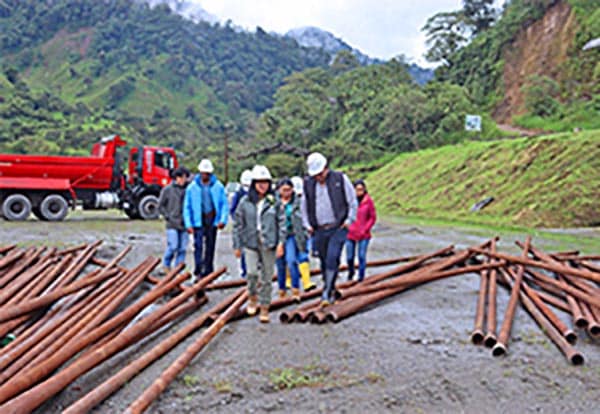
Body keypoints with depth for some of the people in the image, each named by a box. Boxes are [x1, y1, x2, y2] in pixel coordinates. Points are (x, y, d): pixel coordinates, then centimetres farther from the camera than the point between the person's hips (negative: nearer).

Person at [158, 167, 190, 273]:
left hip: (184, 224, 3)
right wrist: (168, 217, -4)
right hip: (172, 224, -3)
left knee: (182, 248, 3)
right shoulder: (167, 190, 1)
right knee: (173, 246, -7)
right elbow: (160, 206, 5)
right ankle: (166, 265, 16)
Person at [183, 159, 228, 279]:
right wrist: (188, 224, -5)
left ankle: (208, 271, 21)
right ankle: (198, 271, -7)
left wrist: (223, 219, -10)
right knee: (198, 246, -11)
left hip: (213, 221, 2)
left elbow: (224, 204, 2)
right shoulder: (192, 187, 0)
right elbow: (187, 207, 2)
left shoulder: (218, 186, 0)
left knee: (210, 247, 10)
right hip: (198, 221, -1)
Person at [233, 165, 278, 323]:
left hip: (268, 245, 0)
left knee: (266, 277, 5)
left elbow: (282, 224, 4)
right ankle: (252, 298, 17)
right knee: (252, 273, -13)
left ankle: (264, 308, 19)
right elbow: (238, 224, 7)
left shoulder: (274, 201, 1)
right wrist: (237, 245, 6)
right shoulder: (245, 201, 2)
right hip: (250, 243, 0)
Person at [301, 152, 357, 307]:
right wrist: (308, 225, 8)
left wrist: (349, 220, -4)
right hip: (319, 231, 4)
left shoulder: (340, 179, -2)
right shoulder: (308, 183, 6)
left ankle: (327, 294, -10)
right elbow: (304, 206, 16)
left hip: (338, 228, -4)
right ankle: (331, 291, 23)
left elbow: (353, 201, 3)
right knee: (324, 262, 9)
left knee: (332, 260, -14)